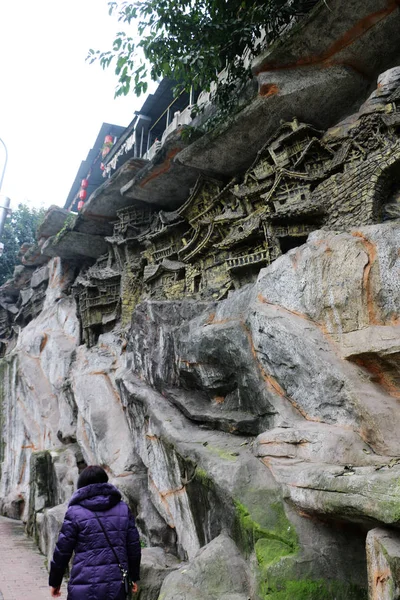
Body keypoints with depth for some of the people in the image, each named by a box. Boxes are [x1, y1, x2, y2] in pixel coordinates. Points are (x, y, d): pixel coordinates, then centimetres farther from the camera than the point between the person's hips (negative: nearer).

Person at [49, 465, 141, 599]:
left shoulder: (75, 512, -6)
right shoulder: (123, 509, 5)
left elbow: (62, 550, -3)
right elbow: (133, 546, 8)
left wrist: (54, 581, 11)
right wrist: (133, 577, 19)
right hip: (117, 587, 4)